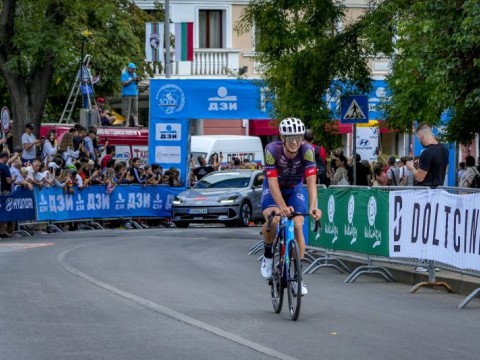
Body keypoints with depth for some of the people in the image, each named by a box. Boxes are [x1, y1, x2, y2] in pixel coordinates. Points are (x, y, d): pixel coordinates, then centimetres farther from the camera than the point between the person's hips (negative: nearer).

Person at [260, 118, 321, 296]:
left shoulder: (307, 151, -28)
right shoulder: (272, 150, -32)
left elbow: (311, 181, -35)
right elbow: (273, 181, -35)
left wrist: (312, 207, -49)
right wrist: (283, 207, -48)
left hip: (295, 189, 2)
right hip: (273, 189, -2)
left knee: (298, 226, -15)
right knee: (273, 219, -30)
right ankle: (268, 255, -2)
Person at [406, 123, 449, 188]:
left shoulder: (427, 153, -20)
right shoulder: (444, 149, 8)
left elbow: (419, 178, -17)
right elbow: (445, 172, 19)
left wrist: (411, 168, 1)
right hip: (438, 189, 9)